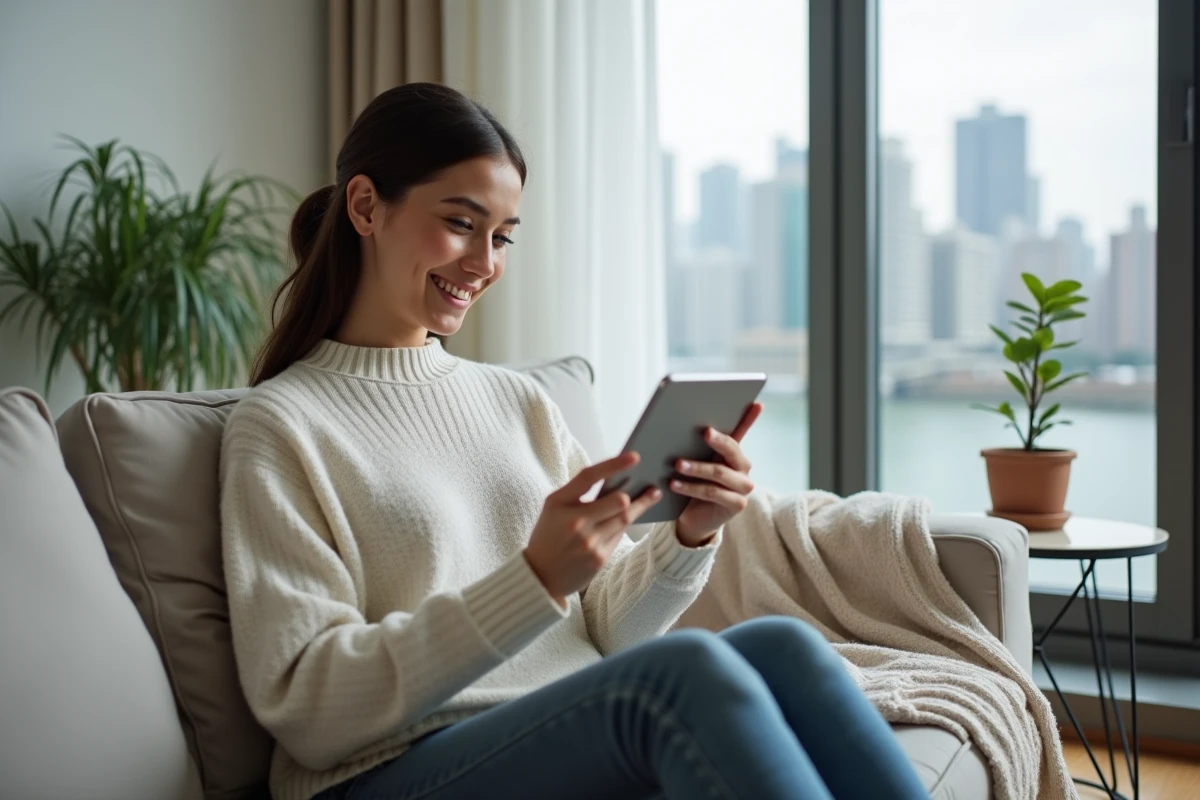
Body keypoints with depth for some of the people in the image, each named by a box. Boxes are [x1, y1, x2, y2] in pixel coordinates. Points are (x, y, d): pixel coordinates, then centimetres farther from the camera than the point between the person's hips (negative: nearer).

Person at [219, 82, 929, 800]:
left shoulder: (519, 400, 17)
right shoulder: (279, 424, 0)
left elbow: (607, 634, 14)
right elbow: (304, 710, -10)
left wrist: (689, 537, -7)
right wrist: (537, 580, -20)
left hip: (585, 742, 5)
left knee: (781, 648, -25)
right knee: (687, 671, -32)